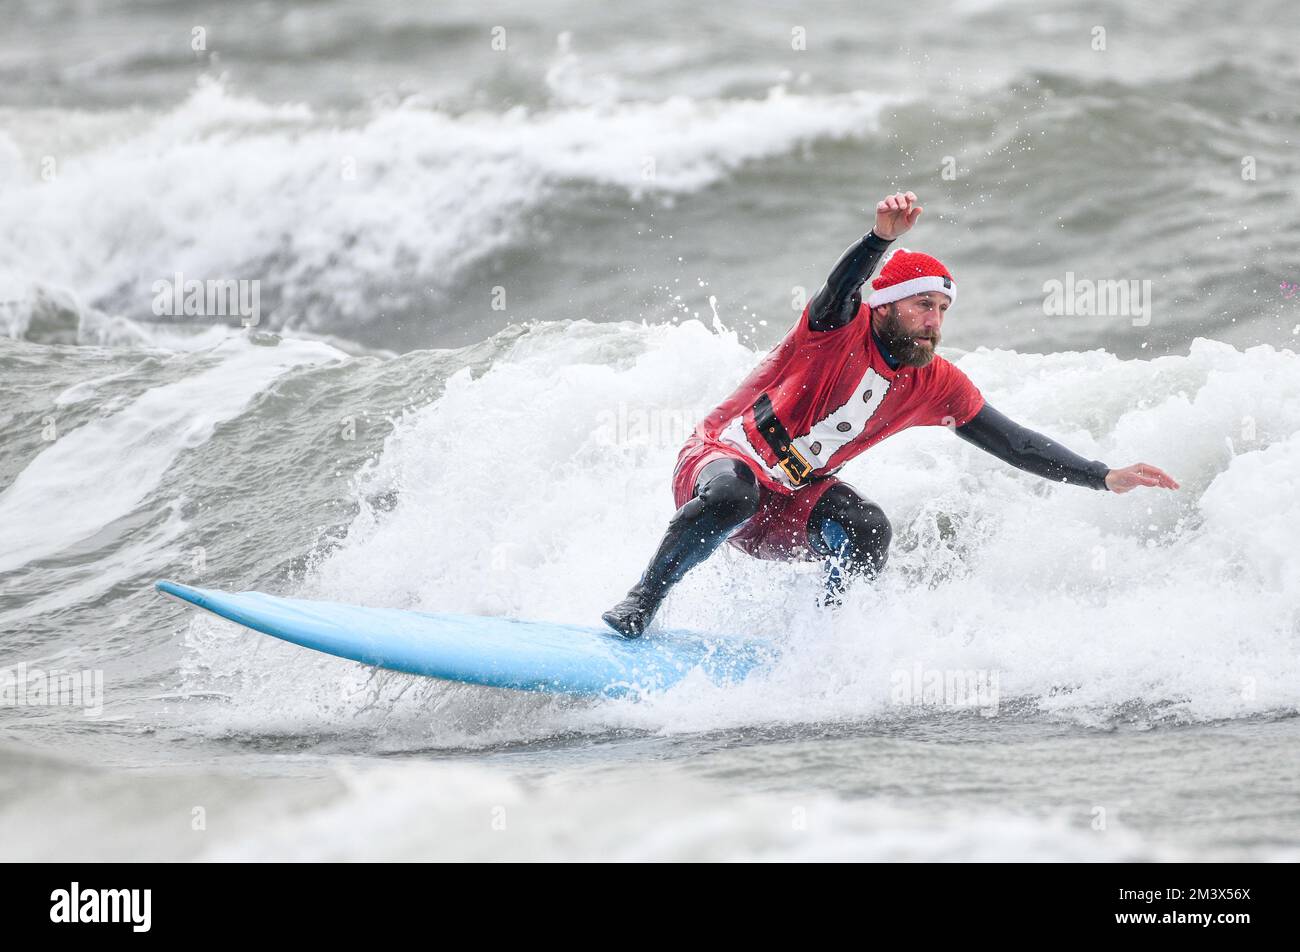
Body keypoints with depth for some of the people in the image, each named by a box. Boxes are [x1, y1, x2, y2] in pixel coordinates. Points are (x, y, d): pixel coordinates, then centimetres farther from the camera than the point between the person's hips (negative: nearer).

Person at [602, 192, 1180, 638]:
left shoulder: (937, 385, 2)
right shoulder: (840, 329, -14)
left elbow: (1012, 442, 6)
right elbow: (842, 288, -38)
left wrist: (1104, 478, 0)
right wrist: (883, 236, -59)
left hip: (790, 509, 5)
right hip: (721, 458, -5)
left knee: (868, 530, -25)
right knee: (733, 493, -39)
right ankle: (639, 606, -23)